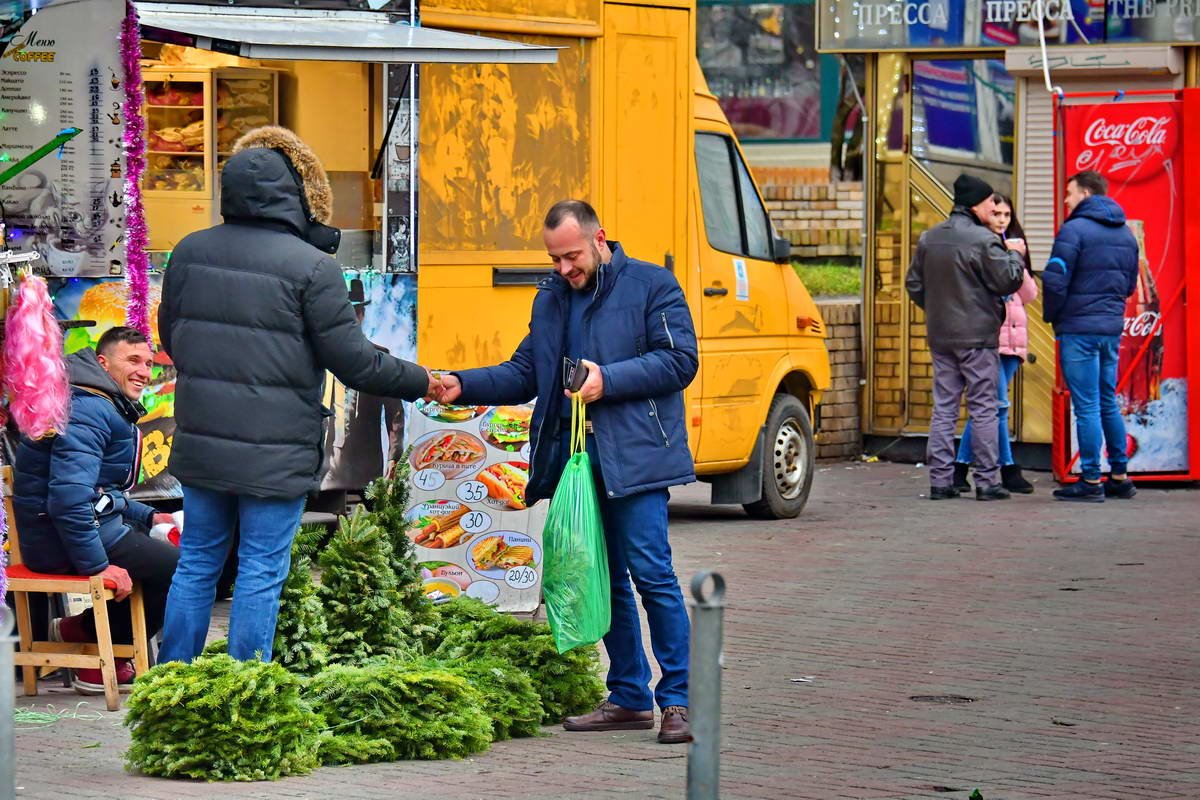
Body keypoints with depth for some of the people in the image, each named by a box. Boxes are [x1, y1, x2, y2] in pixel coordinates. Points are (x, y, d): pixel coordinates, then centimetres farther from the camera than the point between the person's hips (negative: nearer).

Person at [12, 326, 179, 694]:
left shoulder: (108, 408, 19)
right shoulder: (88, 409, -18)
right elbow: (69, 496, -28)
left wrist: (148, 517, 17)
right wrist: (97, 565, -25)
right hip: (63, 541, -11)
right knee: (181, 570, -12)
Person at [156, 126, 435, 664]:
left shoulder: (190, 252, 3)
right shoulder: (311, 267, -14)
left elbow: (169, 338, 15)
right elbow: (354, 361, -11)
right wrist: (421, 382, 4)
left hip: (199, 443, 5)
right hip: (275, 453, -5)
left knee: (196, 564, 15)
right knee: (261, 575, 2)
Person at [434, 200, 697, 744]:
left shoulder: (651, 286, -1)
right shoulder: (551, 299, 18)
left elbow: (680, 360, -8)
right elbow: (523, 374, 18)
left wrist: (608, 380, -17)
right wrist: (464, 387, 2)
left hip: (634, 457, -7)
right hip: (573, 456, 7)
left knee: (650, 572, -11)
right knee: (603, 579, 10)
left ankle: (677, 699, -5)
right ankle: (629, 697, 18)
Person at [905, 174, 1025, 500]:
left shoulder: (928, 239, 9)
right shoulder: (982, 240, -14)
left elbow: (914, 285, 14)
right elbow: (1008, 280, -12)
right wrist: (1013, 254, 4)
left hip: (940, 336, 6)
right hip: (977, 337, -6)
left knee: (943, 407, 8)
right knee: (983, 408, 0)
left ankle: (940, 479, 6)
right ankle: (987, 480, 0)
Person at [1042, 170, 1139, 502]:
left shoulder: (1074, 229, -12)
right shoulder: (1125, 233, 13)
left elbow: (1055, 280, -16)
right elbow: (1130, 284, 20)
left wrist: (1052, 315, -1)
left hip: (1079, 328, -7)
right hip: (1113, 327, 7)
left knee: (1086, 406, -4)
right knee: (1108, 403, 16)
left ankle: (1091, 481, -3)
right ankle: (1120, 477, 18)